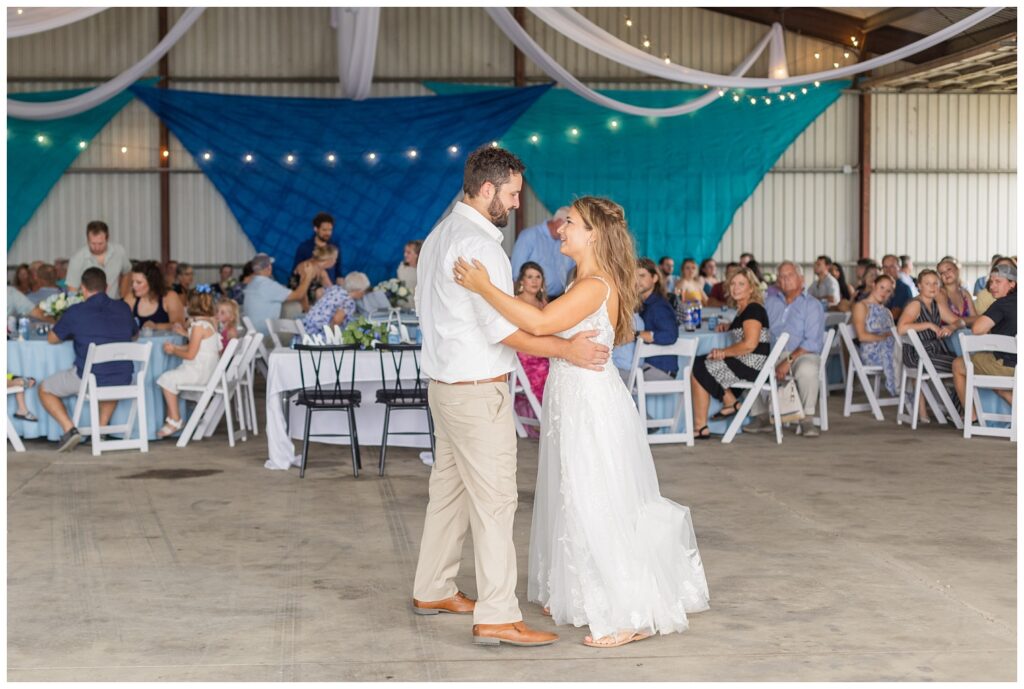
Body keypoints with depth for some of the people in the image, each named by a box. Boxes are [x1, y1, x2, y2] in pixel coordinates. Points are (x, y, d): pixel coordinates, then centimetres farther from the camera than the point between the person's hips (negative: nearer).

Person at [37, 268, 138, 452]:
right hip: (123, 382, 4)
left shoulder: (76, 312, -6)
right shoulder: (123, 308, 5)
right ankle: (102, 426, 29)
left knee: (44, 389, 20)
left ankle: (69, 428, 0)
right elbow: (135, 333, 26)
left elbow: (52, 339, 10)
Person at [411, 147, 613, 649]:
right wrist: (567, 349, -17)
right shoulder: (478, 245, -20)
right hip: (478, 390, -10)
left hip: (444, 382, 10)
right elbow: (505, 329, -22)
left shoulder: (439, 235, 12)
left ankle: (432, 590, 27)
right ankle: (497, 617, -7)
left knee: (449, 489, 18)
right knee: (494, 499, -8)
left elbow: (425, 309, 20)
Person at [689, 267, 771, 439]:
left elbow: (750, 344, -25)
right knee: (699, 362, 16)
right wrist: (728, 326, 17)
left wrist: (724, 352, -14)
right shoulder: (743, 309, 15)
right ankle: (730, 403, 4)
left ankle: (701, 428, -6)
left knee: (698, 371, -10)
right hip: (744, 362, 11)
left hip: (752, 365, -11)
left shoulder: (753, 310, -15)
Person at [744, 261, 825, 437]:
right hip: (772, 354, 4)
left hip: (802, 354, -4)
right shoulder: (770, 301, 17)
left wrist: (789, 361, -20)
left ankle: (807, 420, -21)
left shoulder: (812, 305, 1)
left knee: (807, 369, -37)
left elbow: (813, 342, -10)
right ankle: (762, 417, -10)